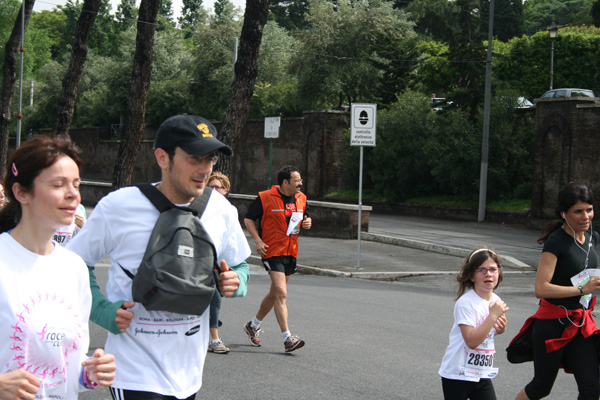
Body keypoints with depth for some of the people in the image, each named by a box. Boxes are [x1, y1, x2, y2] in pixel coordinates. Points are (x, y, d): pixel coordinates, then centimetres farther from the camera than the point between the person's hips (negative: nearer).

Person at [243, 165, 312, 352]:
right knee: (281, 293, -15)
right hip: (272, 251, -7)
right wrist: (258, 240, -13)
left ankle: (253, 326, 35)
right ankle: (287, 339, -16)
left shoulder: (301, 198, 8)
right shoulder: (265, 198, -9)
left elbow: (304, 216, 24)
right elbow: (248, 219, -2)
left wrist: (308, 221, 0)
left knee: (275, 293, 16)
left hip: (291, 252, 7)